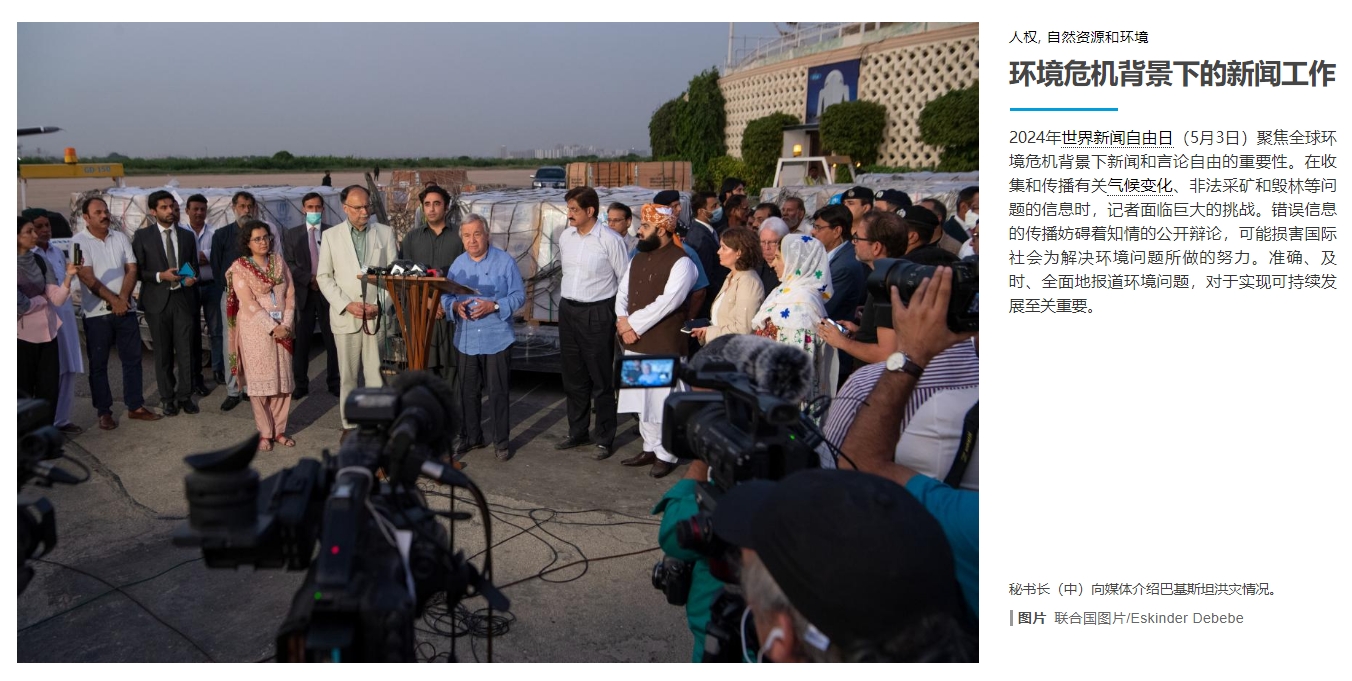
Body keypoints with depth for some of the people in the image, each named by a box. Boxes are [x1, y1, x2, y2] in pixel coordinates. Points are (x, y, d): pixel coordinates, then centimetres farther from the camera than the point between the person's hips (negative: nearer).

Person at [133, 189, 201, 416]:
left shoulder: (187, 236, 10)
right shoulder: (142, 236, 1)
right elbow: (137, 270, -1)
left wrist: (191, 277, -6)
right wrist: (160, 276, -16)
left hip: (183, 298, 2)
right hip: (157, 301, -2)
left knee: (186, 351, 2)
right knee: (163, 353, 6)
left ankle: (184, 396, 14)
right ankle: (167, 398, 17)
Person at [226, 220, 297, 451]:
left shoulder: (279, 261, 8)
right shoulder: (240, 268, -4)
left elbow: (290, 295, 5)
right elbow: (249, 304, -10)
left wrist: (286, 325, -8)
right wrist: (273, 328, -15)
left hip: (282, 330, 4)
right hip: (256, 330, -3)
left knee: (283, 379, 4)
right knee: (259, 380, 1)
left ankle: (279, 430, 15)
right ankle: (264, 433, 10)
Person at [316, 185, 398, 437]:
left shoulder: (385, 233, 5)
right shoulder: (331, 236, 5)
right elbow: (324, 276, 4)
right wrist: (346, 304, -8)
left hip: (377, 315, 0)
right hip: (345, 316, 0)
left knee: (377, 373, 0)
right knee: (348, 375, 6)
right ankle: (349, 424, 16)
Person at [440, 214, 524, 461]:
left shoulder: (505, 261, -4)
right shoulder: (457, 264, 8)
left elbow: (519, 295, -7)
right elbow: (446, 296, 10)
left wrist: (494, 305, -21)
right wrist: (455, 306, -12)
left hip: (497, 340, -4)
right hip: (465, 341, 4)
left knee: (498, 393, 1)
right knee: (467, 393, 11)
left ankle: (501, 441, 14)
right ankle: (472, 436, 27)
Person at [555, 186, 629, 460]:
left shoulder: (610, 240, -14)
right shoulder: (565, 236, 4)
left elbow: (626, 280, -9)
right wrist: (568, 300, 16)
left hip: (597, 313, -6)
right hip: (568, 311, 6)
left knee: (601, 379, 2)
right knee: (573, 376, 15)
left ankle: (604, 439, 13)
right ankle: (577, 432, 29)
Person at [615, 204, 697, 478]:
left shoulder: (680, 261, -12)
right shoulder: (638, 259, 13)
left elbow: (667, 302, -21)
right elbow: (622, 293, 12)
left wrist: (633, 323, -16)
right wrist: (623, 321, -8)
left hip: (664, 345, -8)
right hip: (635, 343, 8)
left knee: (663, 401, 1)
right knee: (642, 399, 16)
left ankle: (666, 455, 14)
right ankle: (650, 447, 30)